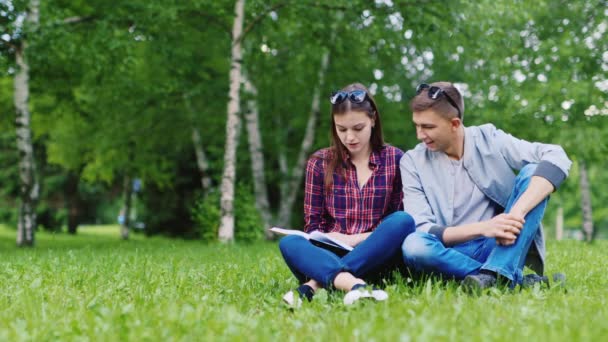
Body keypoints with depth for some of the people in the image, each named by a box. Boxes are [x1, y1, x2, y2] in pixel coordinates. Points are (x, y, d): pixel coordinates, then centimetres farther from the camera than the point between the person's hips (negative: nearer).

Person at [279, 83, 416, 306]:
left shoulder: (395, 160, 6)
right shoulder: (319, 163, 7)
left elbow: (399, 223, 5)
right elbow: (312, 226, 8)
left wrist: (357, 239, -11)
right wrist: (331, 239, -15)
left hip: (376, 258, 0)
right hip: (329, 256, 0)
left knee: (403, 221, -30)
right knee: (289, 243, -28)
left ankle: (316, 284, -36)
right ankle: (354, 285, -54)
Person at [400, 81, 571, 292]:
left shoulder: (489, 139, -1)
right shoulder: (413, 162, 0)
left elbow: (556, 158, -15)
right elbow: (423, 230, -10)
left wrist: (517, 213, -29)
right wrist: (482, 228, -26)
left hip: (505, 247, 1)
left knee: (533, 172, -18)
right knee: (413, 245, -33)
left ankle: (494, 274, -32)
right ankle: (517, 279, -28)